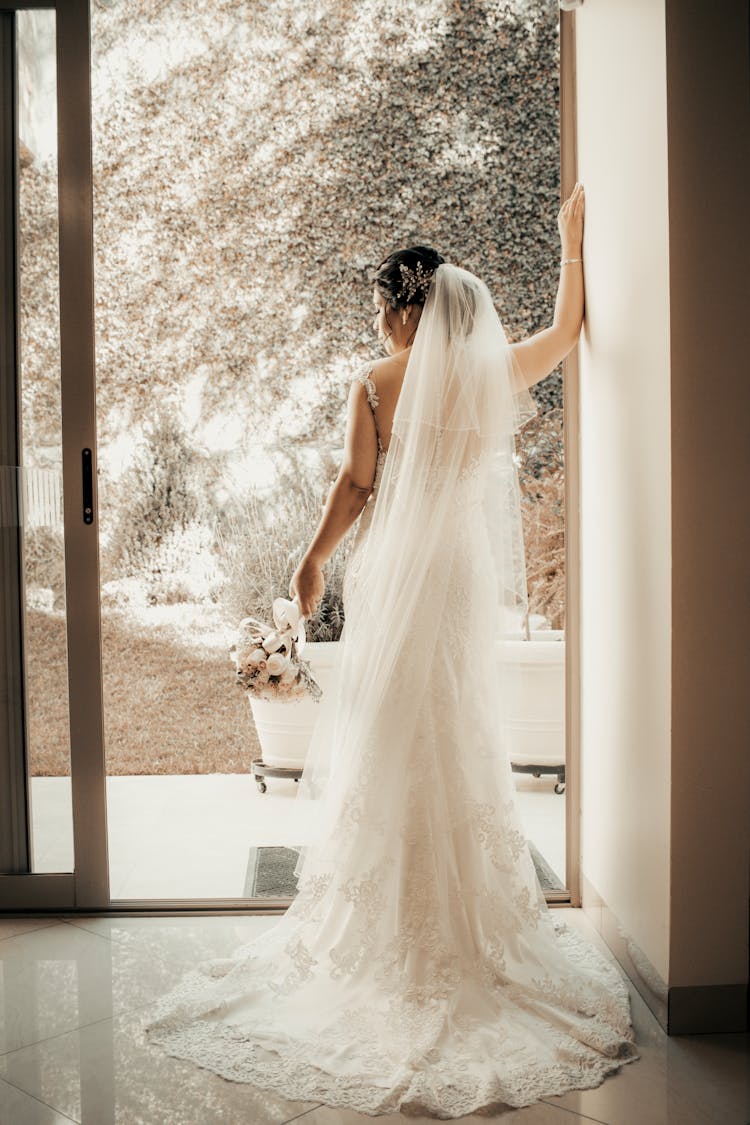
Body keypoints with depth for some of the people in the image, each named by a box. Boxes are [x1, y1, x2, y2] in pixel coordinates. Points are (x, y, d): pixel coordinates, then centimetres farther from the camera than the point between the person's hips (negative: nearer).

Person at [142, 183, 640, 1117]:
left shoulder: (375, 385, -6)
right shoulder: (491, 376, 0)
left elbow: (356, 485, -6)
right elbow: (567, 329, 14)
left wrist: (314, 559, 6)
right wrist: (572, 243, 24)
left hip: (394, 575, -2)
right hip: (466, 577, 2)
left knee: (388, 733, 7)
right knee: (464, 735, 10)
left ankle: (388, 917, 16)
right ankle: (469, 910, 19)